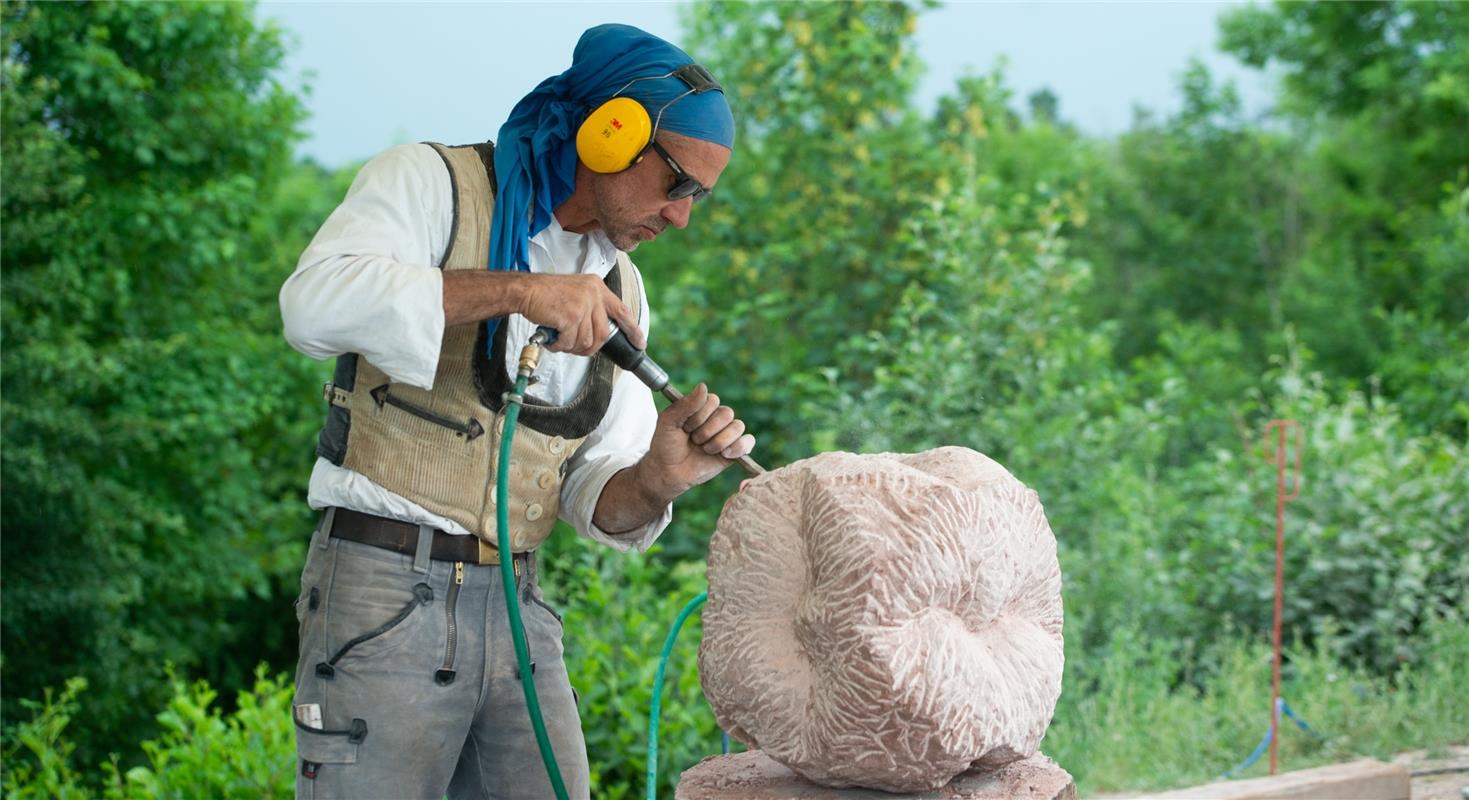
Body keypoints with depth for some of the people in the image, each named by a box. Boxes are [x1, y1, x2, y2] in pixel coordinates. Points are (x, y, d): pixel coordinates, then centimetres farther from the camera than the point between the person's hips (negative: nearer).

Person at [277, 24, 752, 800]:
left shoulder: (616, 287, 16)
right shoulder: (432, 183, -2)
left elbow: (594, 498, 11)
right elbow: (315, 305, -22)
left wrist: (657, 480, -12)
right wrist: (517, 291, -27)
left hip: (514, 606, 6)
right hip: (383, 589, -6)